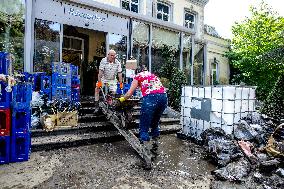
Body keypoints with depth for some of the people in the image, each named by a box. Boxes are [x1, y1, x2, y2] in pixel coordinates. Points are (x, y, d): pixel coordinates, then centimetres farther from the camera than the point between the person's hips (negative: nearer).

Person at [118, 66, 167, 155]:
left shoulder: (138, 76, 18)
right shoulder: (153, 75, 32)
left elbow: (129, 93, 12)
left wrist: (122, 99, 31)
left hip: (150, 97, -6)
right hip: (163, 96, 6)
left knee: (144, 127, 4)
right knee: (155, 124, 23)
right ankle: (155, 147, 30)